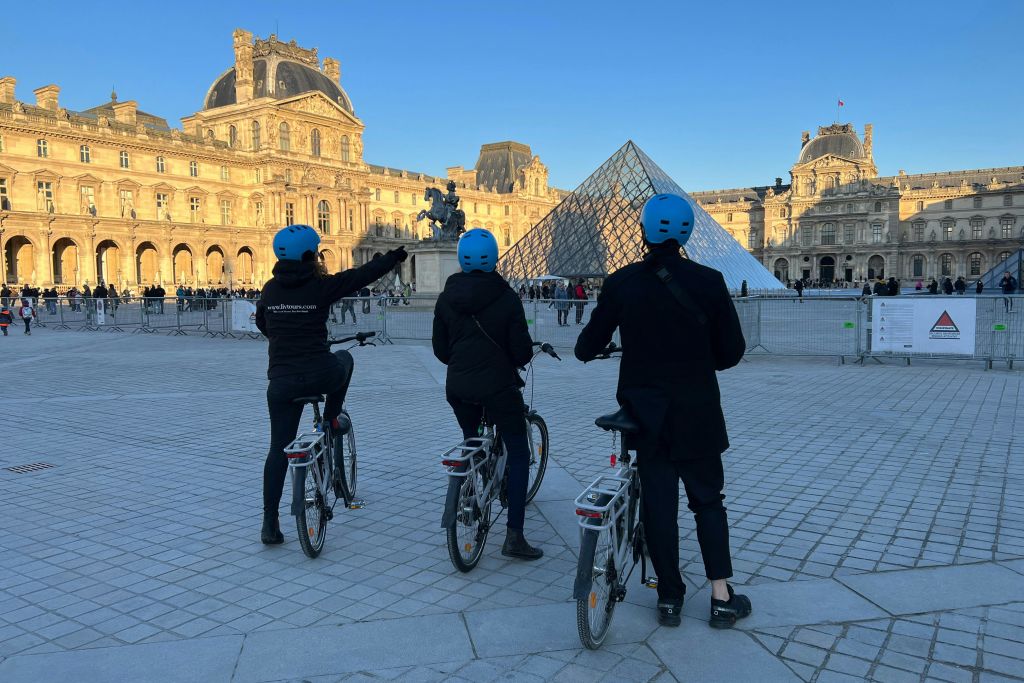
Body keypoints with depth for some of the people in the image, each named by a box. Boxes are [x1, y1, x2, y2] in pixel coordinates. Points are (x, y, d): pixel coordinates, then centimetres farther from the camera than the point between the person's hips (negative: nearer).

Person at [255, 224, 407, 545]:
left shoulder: (270, 289, 9)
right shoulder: (322, 286, -4)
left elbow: (262, 324, 26)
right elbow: (364, 274, 5)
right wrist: (397, 255, 21)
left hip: (282, 381, 3)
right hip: (321, 375, -3)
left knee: (279, 449, 9)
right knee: (343, 358, 32)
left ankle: (270, 524, 6)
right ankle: (331, 420, 28)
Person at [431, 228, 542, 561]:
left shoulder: (446, 298, 2)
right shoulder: (507, 299, -10)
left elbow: (440, 350, 8)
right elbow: (522, 351, -8)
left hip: (458, 387, 5)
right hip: (498, 387, -4)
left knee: (472, 446, 25)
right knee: (518, 454, 5)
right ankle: (514, 536, -1)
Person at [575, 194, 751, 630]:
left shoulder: (621, 283, -6)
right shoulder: (708, 281, -8)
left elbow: (589, 345, 2)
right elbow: (732, 351, -4)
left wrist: (583, 349, 25)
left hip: (645, 411, 1)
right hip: (697, 413, 0)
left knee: (658, 503, 9)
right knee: (708, 500, 14)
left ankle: (669, 598, 18)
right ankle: (722, 598, 16)